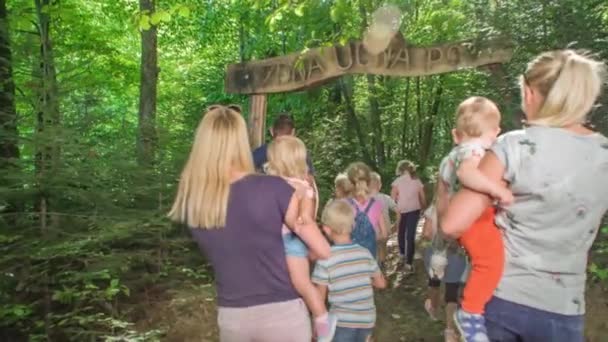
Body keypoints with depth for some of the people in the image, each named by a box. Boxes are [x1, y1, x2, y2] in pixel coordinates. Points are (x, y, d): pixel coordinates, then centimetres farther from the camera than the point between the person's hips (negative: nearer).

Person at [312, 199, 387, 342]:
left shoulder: (326, 259, -15)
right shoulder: (365, 253, -3)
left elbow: (320, 297, -8)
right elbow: (381, 283, 8)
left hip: (342, 322, -5)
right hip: (366, 320, 5)